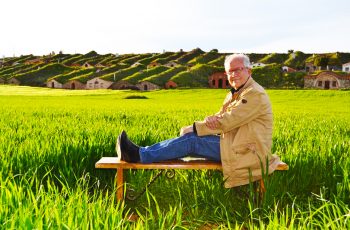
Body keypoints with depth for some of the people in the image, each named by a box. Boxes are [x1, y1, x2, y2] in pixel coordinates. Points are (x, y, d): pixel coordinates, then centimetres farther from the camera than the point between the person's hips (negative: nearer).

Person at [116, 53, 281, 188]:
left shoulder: (255, 94, -13)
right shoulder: (235, 94, 18)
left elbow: (227, 122, -19)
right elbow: (220, 117, 12)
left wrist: (193, 128, -14)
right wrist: (210, 119, -15)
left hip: (248, 151, -8)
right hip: (235, 143, 8)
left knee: (191, 140, -19)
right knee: (190, 138, -6)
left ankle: (140, 155, -21)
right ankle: (141, 153, -11)